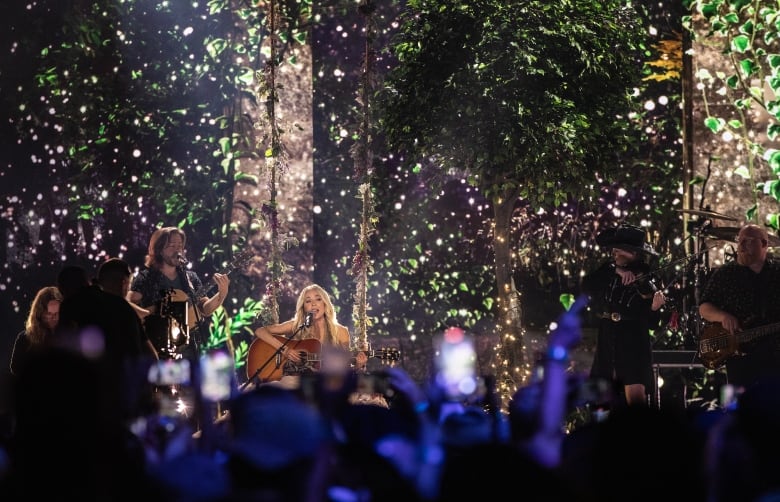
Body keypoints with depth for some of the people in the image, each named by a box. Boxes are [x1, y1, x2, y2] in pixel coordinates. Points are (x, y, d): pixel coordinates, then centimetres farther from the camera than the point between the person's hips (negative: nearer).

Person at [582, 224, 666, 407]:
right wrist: (615, 272, -17)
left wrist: (654, 308, -26)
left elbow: (650, 323, -5)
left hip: (634, 344, -5)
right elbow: (586, 287, -12)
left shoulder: (645, 281, -5)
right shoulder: (607, 271, 7)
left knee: (635, 398, -18)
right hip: (607, 341, 5)